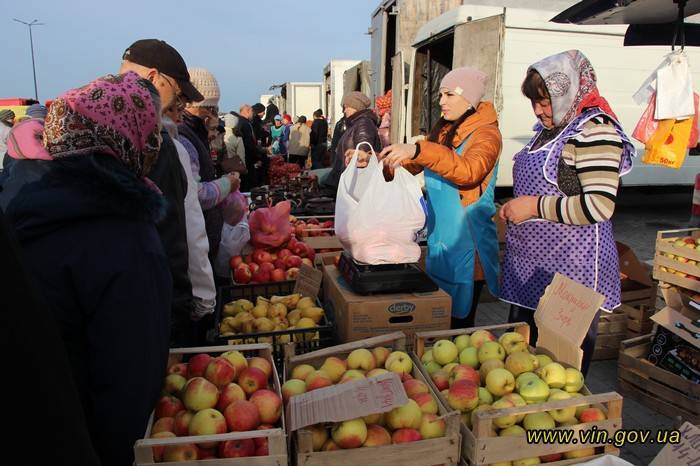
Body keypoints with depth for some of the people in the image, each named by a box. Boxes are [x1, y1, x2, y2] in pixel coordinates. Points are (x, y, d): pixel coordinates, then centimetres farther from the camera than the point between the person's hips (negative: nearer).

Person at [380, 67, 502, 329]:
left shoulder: (485, 133, -11)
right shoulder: (444, 130, 11)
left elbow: (469, 171, -31)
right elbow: (416, 165, 17)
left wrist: (418, 150, -39)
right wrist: (386, 158, 0)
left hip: (467, 243, -7)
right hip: (439, 237, 7)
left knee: (460, 319, 3)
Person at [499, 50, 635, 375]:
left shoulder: (594, 129, -15)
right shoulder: (550, 128, 12)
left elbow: (600, 205, -23)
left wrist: (535, 207, -19)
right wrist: (516, 207, 9)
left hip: (571, 269, -9)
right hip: (531, 265, 9)